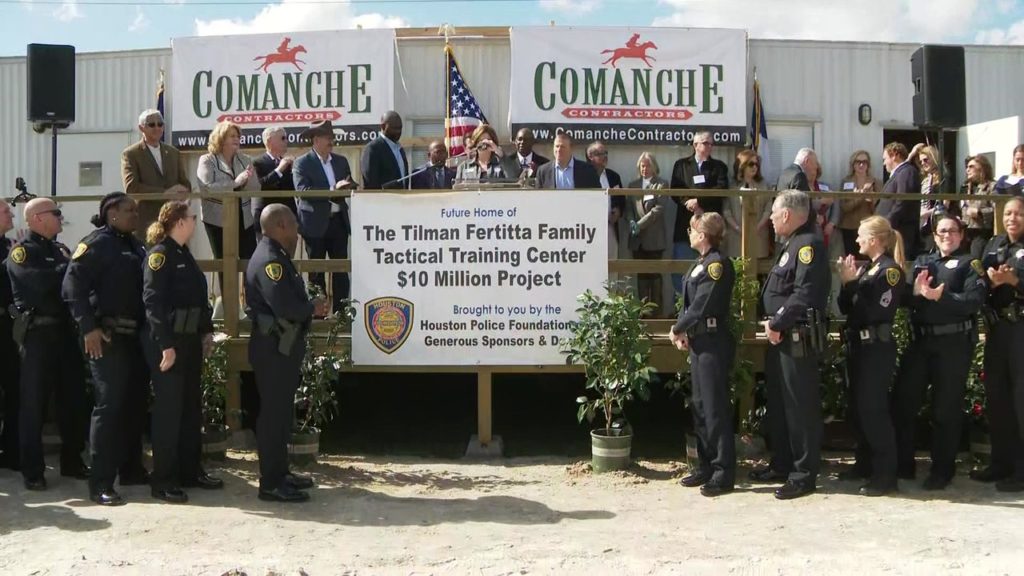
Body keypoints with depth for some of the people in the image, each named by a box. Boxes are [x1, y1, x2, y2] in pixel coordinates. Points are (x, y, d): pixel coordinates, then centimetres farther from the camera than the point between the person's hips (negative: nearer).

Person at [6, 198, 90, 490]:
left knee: (73, 398, 10)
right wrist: (69, 267, -9)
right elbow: (41, 282, -22)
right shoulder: (21, 251, -5)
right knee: (34, 403, 0)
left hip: (65, 331, 7)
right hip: (38, 332, -7)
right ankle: (32, 471, 7)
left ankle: (72, 461, 22)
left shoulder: (60, 249, 18)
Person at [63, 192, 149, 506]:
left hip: (136, 336, 8)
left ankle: (131, 469, 25)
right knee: (109, 405, -8)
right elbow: (73, 286, -14)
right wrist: (88, 328, -20)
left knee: (136, 403, 12)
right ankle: (101, 482, -3)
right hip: (108, 337, -8)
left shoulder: (136, 245, 16)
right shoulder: (96, 244, -7)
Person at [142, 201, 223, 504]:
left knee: (192, 405, 14)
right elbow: (152, 301, -19)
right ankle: (162, 480, 4)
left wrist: (206, 331, 12)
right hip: (168, 340, -9)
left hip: (190, 339, 9)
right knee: (169, 409, -4)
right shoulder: (160, 253, -12)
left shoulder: (183, 254, 15)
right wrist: (165, 345, -23)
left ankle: (190, 470, 24)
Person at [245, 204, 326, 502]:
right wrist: (313, 308, -10)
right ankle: (271, 483, 3)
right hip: (273, 347, -11)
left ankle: (279, 473, 27)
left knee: (280, 411, 17)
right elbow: (284, 306, -27)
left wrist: (309, 306, -3)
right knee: (273, 413, -4)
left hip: (282, 346, 11)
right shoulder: (269, 260, -19)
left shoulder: (276, 256, 15)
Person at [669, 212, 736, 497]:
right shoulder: (701, 263, 14)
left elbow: (702, 306, -18)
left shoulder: (718, 264, -14)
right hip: (698, 341, 10)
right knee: (699, 405, 14)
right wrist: (683, 332, 1)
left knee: (715, 407, -4)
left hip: (714, 342, -10)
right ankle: (707, 465, 24)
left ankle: (724, 473, 3)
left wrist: (677, 328, -7)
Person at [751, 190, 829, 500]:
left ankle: (804, 475, 4)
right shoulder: (791, 244, 17)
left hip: (798, 340, -11)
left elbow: (804, 294, -25)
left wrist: (777, 324, -18)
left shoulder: (808, 244, -15)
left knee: (800, 406, -4)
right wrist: (772, 323, 7)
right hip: (781, 337, 11)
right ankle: (782, 464, 29)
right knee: (778, 403, 17)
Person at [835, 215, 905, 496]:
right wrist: (846, 282, -4)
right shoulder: (866, 267, 13)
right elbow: (846, 308, 10)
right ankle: (865, 464, 25)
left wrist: (851, 282, -19)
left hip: (877, 348, -9)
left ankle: (885, 475, -3)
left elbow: (873, 311, -20)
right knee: (858, 407, 13)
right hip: (858, 345, 9)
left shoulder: (890, 269, -11)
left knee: (873, 409, -8)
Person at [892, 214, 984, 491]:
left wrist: (940, 296, -22)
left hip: (954, 343, -4)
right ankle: (903, 464, 16)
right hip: (920, 341, 4)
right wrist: (915, 292, -15)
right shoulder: (922, 261, 16)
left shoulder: (969, 264, 3)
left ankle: (943, 470, 13)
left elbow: (974, 300, -12)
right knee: (903, 400, 3)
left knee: (946, 408, 2)